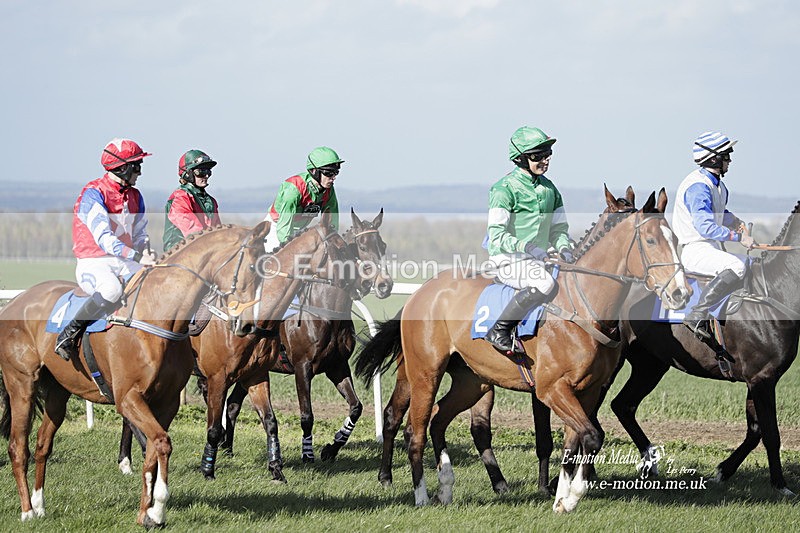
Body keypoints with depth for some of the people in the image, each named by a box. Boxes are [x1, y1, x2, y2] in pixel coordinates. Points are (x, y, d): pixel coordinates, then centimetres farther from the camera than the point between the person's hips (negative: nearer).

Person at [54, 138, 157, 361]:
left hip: (125, 263, 7)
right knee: (111, 288, -38)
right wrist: (136, 256, -33)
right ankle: (70, 334, -22)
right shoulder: (93, 193, -12)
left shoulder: (134, 196, 14)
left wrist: (146, 255, -7)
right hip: (93, 264, -7)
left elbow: (140, 235, 17)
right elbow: (103, 238, -23)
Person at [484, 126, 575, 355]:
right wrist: (526, 246, -28)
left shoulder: (549, 189, 13)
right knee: (545, 284, -34)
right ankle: (499, 331, -27)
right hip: (508, 259, -8)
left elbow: (559, 229, 19)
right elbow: (497, 235, -15)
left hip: (537, 258, 8)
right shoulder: (505, 188, -9)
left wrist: (564, 249, -3)